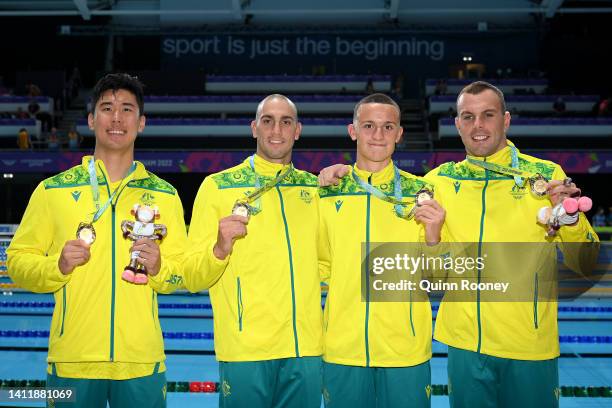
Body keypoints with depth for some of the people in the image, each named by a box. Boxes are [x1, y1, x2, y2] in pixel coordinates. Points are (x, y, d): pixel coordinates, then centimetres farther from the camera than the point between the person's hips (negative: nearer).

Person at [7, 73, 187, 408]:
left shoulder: (164, 195, 8)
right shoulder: (52, 190, 4)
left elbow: (182, 272, 10)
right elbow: (18, 261, 5)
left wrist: (158, 268, -11)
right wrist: (58, 266, -13)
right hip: (71, 359, -1)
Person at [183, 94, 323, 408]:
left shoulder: (314, 187, 10)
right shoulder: (217, 185, -2)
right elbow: (191, 278, -4)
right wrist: (220, 249, -22)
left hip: (307, 348, 4)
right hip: (245, 348, -3)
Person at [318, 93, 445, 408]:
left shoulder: (421, 192, -1)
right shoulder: (329, 193, 2)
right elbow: (321, 267, 11)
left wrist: (433, 238, -17)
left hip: (405, 348, -1)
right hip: (342, 347, 1)